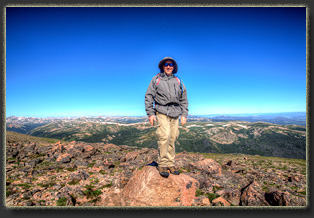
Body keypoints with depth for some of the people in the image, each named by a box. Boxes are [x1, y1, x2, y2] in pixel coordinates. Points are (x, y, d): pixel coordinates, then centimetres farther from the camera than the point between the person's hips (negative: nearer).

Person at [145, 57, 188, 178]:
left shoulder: (178, 81, 18)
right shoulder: (156, 79, 10)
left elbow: (184, 100, 18)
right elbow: (148, 97, 6)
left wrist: (184, 115, 9)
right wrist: (150, 113, -3)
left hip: (175, 114, 3)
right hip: (161, 112, -3)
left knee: (172, 139, 2)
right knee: (164, 136, -18)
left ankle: (170, 164, 13)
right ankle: (162, 164, -7)